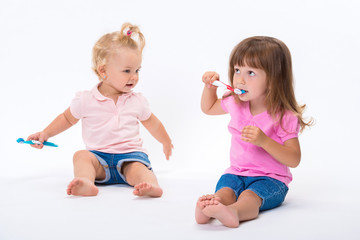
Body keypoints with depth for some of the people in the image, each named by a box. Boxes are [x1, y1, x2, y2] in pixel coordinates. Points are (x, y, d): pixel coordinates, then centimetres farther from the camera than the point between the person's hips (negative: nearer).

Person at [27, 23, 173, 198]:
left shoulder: (137, 101, 8)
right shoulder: (85, 100, 1)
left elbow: (152, 124, 25)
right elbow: (67, 118, 19)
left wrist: (166, 142, 38)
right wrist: (46, 134, 11)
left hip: (130, 156, 0)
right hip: (99, 158, 1)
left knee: (138, 168, -32)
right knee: (81, 155, -28)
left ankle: (150, 184, -59)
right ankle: (86, 183, -53)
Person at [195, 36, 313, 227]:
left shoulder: (284, 117, -13)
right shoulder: (235, 104, 6)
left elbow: (294, 160, -16)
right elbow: (208, 108, 29)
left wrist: (264, 140, -29)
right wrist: (210, 86, 9)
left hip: (270, 178, -5)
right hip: (236, 172, 5)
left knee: (250, 196, -37)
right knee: (225, 189, -30)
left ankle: (234, 211, -68)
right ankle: (210, 205, -60)